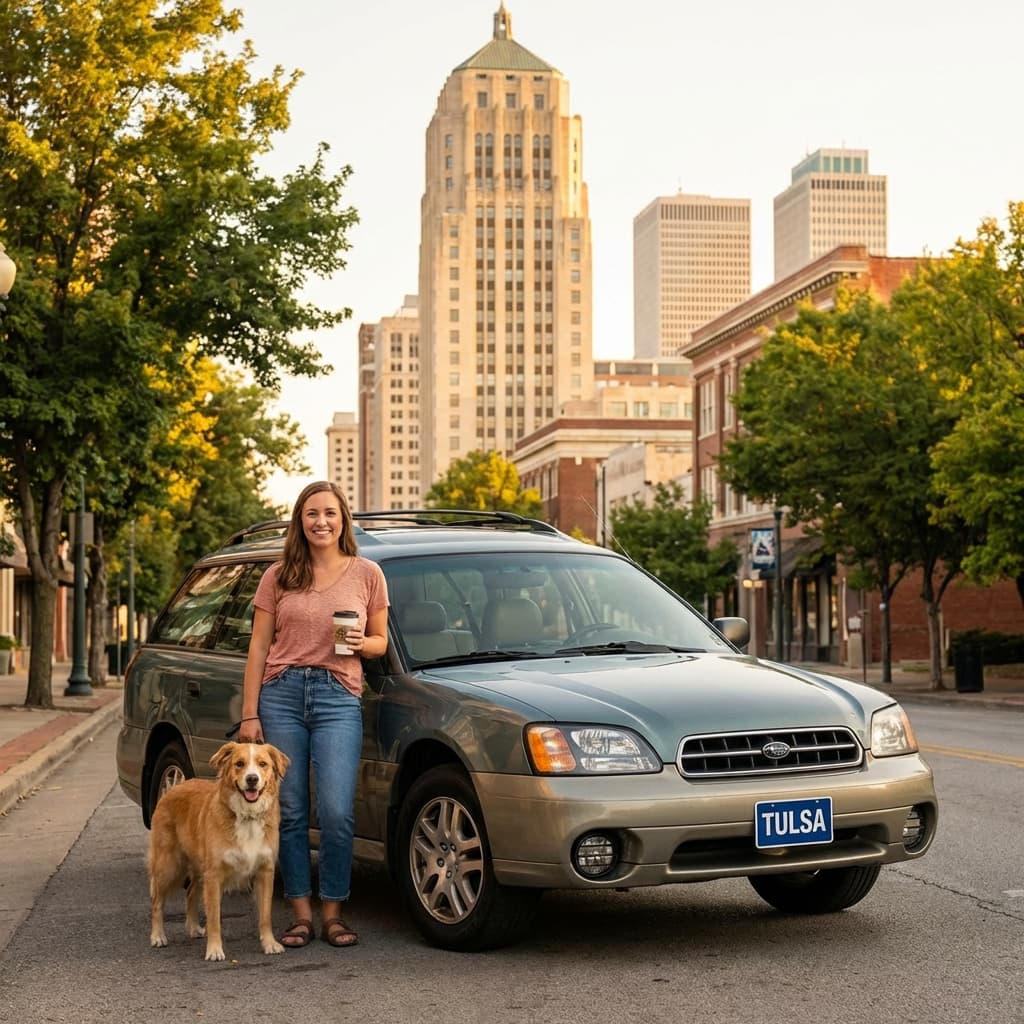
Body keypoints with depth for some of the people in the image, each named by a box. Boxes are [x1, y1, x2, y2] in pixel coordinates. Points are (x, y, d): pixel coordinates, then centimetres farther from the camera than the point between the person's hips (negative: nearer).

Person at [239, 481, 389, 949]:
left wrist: (360, 643, -9)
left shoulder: (366, 574, 8)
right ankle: (301, 914, 11)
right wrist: (249, 714, 2)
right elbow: (259, 647, 8)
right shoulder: (278, 577, 9)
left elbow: (380, 641, 15)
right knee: (289, 812, 2)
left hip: (338, 697, -1)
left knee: (336, 812, -9)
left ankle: (332, 913, 4)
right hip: (281, 694, 1)